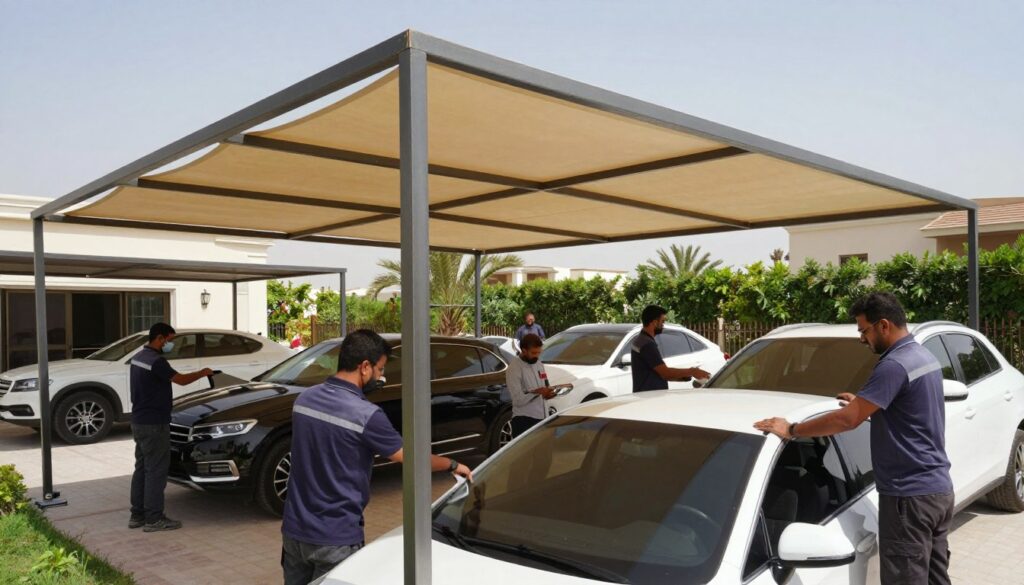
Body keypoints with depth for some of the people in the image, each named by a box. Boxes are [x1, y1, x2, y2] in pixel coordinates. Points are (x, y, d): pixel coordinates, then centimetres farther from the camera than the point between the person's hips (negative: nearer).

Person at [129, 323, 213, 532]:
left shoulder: (138, 357, 12)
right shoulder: (156, 361, -19)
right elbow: (181, 380, -18)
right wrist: (202, 373, -3)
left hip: (139, 422, 10)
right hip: (154, 424, -10)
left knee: (142, 468, 14)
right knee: (156, 471, -4)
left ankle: (137, 515, 20)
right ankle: (154, 519, 0)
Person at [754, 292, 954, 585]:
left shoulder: (894, 365, -20)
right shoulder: (926, 356, 11)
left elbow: (847, 420, -25)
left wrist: (790, 430, -19)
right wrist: (863, 403, 19)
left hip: (909, 496, -10)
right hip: (940, 489, 10)